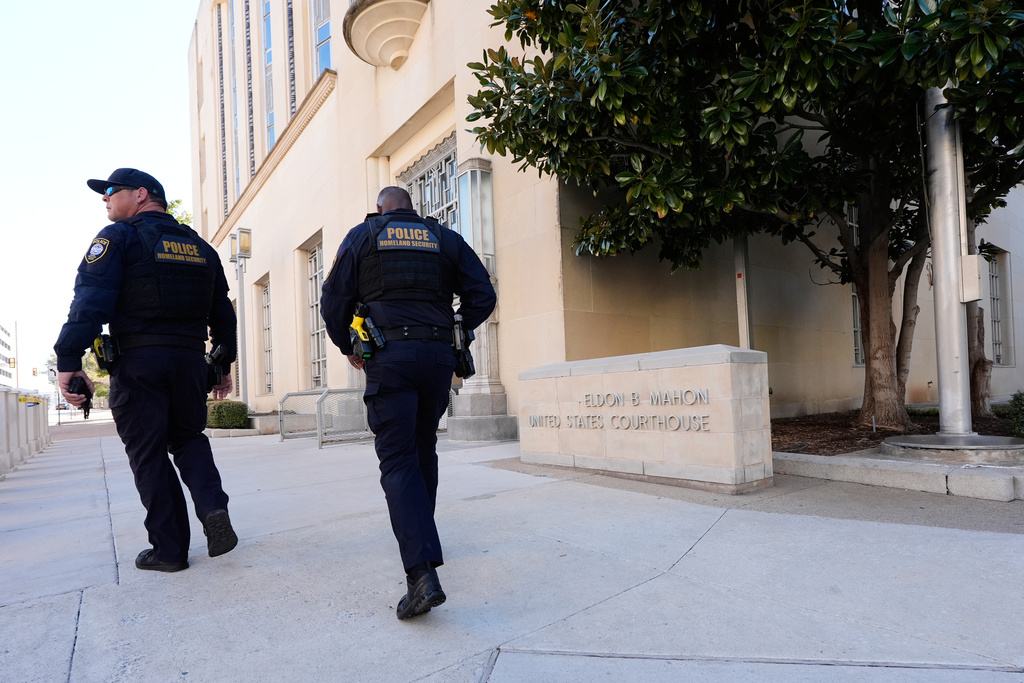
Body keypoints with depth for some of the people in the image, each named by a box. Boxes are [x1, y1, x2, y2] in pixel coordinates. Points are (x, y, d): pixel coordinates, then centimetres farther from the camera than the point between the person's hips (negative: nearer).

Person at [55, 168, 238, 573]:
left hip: (139, 361, -4)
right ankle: (213, 508, -4)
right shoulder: (201, 248, 17)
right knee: (189, 438, 19)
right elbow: (223, 313, 16)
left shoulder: (119, 237, 0)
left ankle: (169, 549, 8)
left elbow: (91, 300, -13)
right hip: (190, 360, 5)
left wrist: (68, 359, -15)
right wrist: (224, 365, 22)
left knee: (149, 454, 4)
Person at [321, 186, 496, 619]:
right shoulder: (445, 239, 15)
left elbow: (334, 302, 5)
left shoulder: (362, 236, 10)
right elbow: (483, 296, 8)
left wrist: (348, 348, 20)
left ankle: (422, 571, -18)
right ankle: (420, 536, 33)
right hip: (438, 356, 3)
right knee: (424, 451, 19)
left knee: (398, 461, -6)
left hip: (388, 357, -3)